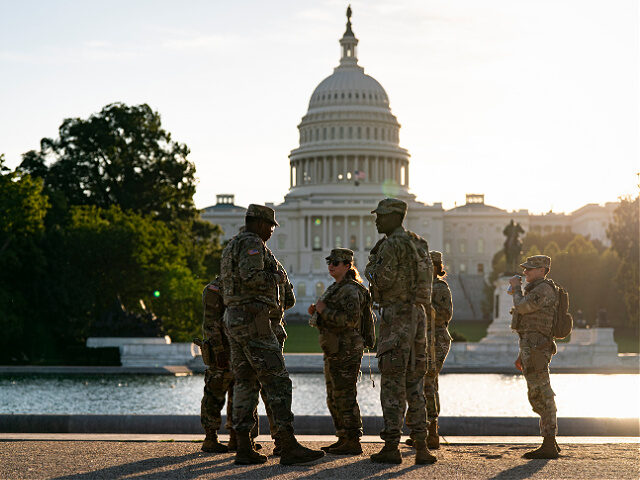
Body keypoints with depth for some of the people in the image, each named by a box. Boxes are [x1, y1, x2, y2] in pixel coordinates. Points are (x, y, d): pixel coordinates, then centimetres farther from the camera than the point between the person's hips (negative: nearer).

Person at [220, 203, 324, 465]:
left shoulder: (231, 247, 22)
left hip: (233, 320, 10)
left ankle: (244, 448, 6)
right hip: (253, 320, -10)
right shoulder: (252, 243, -9)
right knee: (276, 380, -10)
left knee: (245, 382, 9)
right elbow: (251, 277, -24)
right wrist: (276, 278, -6)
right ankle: (288, 447, -14)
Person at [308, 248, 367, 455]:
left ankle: (353, 442, -6)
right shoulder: (337, 288, 19)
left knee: (345, 396, -9)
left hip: (345, 350, -11)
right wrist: (317, 313, 8)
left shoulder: (350, 290, -14)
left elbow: (350, 319, -25)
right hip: (334, 350, 11)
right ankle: (343, 439, 20)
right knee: (334, 397, 14)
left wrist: (325, 310, -18)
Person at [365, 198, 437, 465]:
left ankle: (391, 447, -6)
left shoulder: (392, 245, -11)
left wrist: (371, 263, 1)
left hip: (396, 315, -8)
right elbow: (428, 277, 22)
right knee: (413, 384, 10)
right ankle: (421, 447, 6)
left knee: (392, 383, -6)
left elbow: (381, 280, -18)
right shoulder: (418, 244, 17)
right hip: (418, 314, 8)